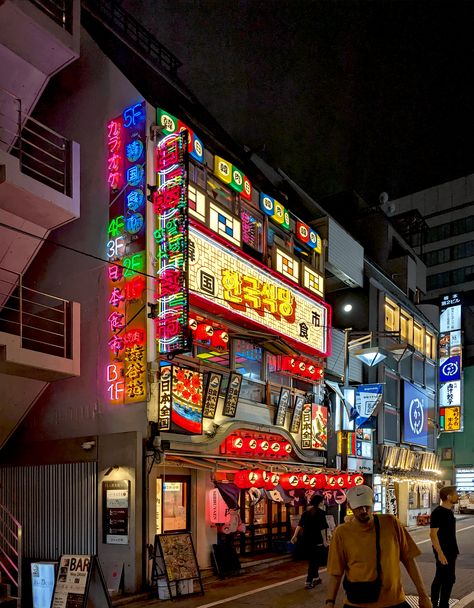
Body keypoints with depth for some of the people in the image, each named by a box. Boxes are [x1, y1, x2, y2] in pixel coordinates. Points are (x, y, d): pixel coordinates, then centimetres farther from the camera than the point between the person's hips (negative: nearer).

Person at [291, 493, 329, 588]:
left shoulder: (306, 513, 7)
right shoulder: (320, 513, -10)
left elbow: (300, 525, 0)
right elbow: (322, 528, -15)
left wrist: (295, 536, -2)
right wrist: (325, 540, -12)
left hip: (307, 541, 6)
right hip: (317, 541, -6)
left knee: (312, 560, 20)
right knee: (315, 561, 1)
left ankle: (316, 578, 33)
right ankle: (309, 582, -3)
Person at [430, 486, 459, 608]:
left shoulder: (449, 511, 9)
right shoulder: (438, 512, -19)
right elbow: (433, 534, -21)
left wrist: (454, 550, 17)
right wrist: (440, 553, -24)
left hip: (450, 551, 9)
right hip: (443, 552, -9)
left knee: (440, 578, 14)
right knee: (448, 579, -3)